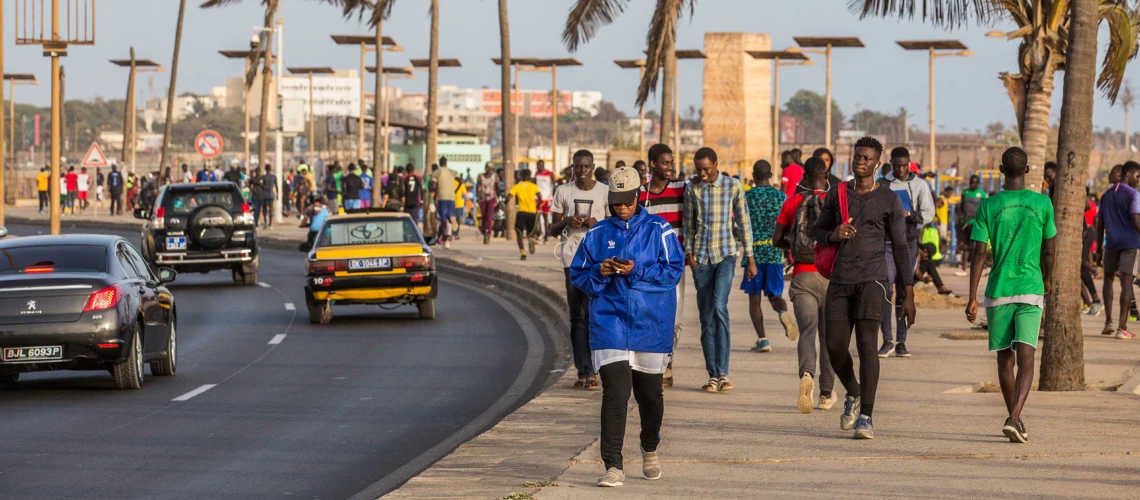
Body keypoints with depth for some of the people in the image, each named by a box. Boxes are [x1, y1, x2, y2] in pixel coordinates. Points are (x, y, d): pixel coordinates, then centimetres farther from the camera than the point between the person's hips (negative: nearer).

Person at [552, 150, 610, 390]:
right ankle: (584, 371, 5)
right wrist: (566, 222, -10)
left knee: (594, 313, -10)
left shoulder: (605, 192, 5)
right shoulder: (563, 192, 9)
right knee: (577, 316, 2)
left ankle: (590, 370, -8)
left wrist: (598, 223, -10)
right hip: (572, 259, 2)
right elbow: (553, 228, 12)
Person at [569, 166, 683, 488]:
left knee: (650, 393, 13)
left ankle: (650, 449, 41)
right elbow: (578, 275, 9)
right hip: (610, 322, 0)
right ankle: (613, 467, -15)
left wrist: (636, 272, -18)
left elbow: (673, 270, -6)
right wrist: (599, 273, -11)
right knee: (615, 392, -14)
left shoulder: (658, 230, 1)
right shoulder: (596, 234, 7)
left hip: (650, 325, 0)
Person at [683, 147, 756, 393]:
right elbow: (688, 224, 12)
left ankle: (722, 373, -17)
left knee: (719, 307, -19)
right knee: (706, 316, 3)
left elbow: (743, 223, 4)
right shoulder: (692, 189, 6)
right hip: (701, 257, 3)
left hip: (725, 254, -3)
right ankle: (713, 375, 8)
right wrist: (689, 253, 0)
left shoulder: (732, 186, 0)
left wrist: (750, 258, 4)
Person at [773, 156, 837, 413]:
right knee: (828, 334, 13)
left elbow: (777, 239, 3)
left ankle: (807, 374, -38)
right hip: (830, 276, 0)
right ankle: (826, 394, 20)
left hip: (802, 276, 0)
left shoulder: (793, 202, 2)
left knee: (807, 331, -7)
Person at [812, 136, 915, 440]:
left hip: (872, 280, -4)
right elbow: (817, 230, 19)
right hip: (840, 280, 4)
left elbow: (900, 248, 2)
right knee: (835, 346, -1)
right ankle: (853, 394, 29)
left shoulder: (889, 201, 1)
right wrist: (834, 236, -6)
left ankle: (866, 418, -17)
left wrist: (909, 295, -2)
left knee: (866, 344, -17)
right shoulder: (837, 194, 10)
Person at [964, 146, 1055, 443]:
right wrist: (1047, 280, 28)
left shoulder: (988, 206, -1)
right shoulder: (1042, 204, 0)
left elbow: (979, 254, -6)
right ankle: (1014, 418, -26)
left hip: (998, 292, 1)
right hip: (1031, 290, -1)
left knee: (1005, 359, 15)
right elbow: (1048, 250, 10)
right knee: (1025, 358, -8)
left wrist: (972, 298, -4)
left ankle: (1015, 419, 25)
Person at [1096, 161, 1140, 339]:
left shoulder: (1106, 195, 12)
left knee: (1108, 277, 21)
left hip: (1111, 243, 5)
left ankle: (1109, 321, 11)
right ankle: (1122, 327, -9)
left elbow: (1100, 225, 14)